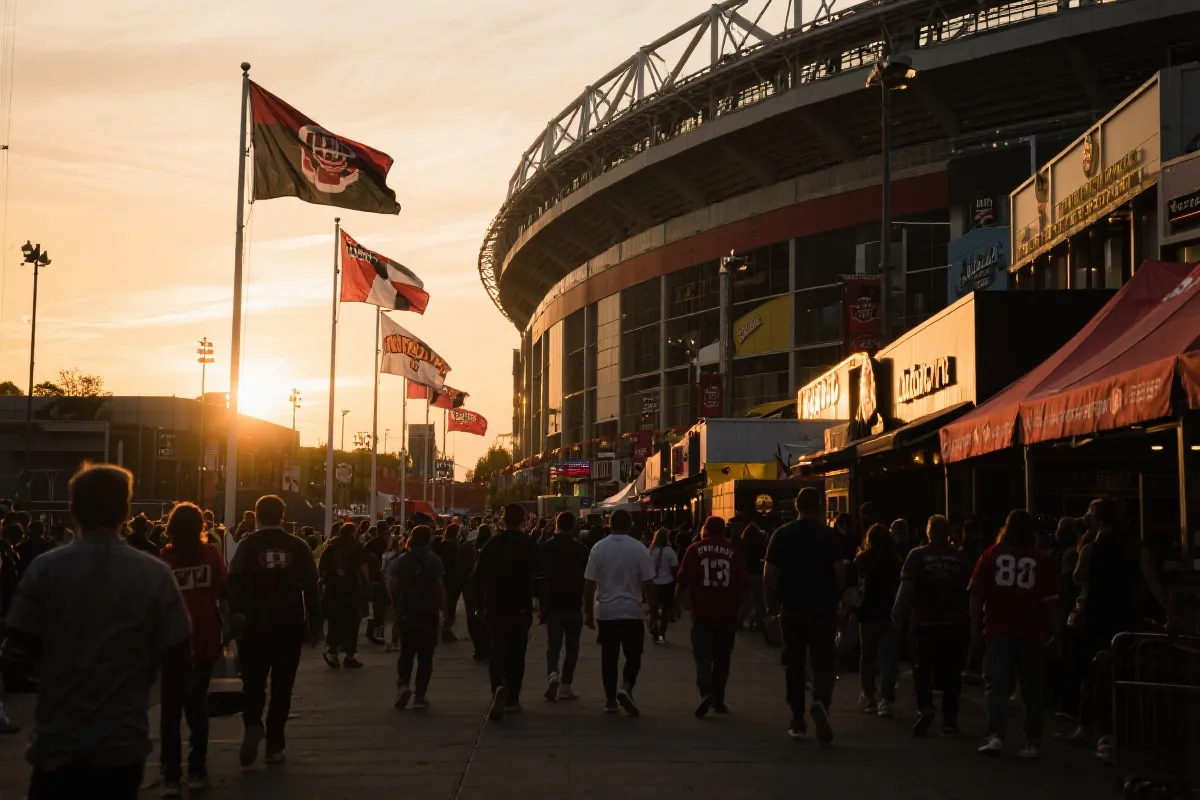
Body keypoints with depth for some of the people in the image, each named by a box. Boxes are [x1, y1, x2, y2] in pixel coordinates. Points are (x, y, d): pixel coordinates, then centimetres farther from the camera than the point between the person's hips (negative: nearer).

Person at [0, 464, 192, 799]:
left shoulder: (45, 569, -6)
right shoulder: (155, 574, -5)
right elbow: (178, 657, -5)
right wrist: (173, 693, 16)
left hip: (57, 743, -1)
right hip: (124, 743, 1)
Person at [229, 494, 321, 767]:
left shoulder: (247, 545, -4)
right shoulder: (297, 547, 1)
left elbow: (235, 586, -10)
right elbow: (311, 588, 2)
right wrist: (315, 624, 8)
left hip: (254, 625, -1)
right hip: (290, 626, 1)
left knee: (253, 681, 9)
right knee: (282, 685, 9)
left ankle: (252, 724, -17)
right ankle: (275, 744, 10)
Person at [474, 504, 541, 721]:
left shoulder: (492, 544, -2)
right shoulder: (530, 544, -5)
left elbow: (479, 576, -1)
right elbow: (538, 574, -4)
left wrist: (481, 604, 6)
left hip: (496, 607, 1)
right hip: (521, 607, -1)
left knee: (498, 651, 4)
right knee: (516, 653, 11)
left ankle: (498, 689, -21)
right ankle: (512, 699, 13)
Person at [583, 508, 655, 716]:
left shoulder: (599, 548, -1)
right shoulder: (639, 549, -6)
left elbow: (589, 584, -2)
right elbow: (648, 584, -5)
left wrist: (588, 613, 6)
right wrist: (653, 610, 5)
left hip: (605, 612, 2)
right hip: (632, 611, -2)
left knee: (609, 657, 9)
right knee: (633, 655, 9)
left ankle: (610, 701, 12)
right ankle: (626, 688, -14)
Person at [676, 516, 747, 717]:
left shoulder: (695, 550, -2)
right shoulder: (733, 552, 1)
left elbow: (683, 580, -4)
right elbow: (742, 584, 4)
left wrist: (677, 602, 10)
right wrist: (737, 607, 18)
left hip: (702, 612, -2)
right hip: (727, 614, 2)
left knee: (702, 654, 1)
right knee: (722, 656, 13)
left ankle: (706, 692, -21)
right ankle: (718, 699, 18)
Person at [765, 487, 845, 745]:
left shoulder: (782, 535, -1)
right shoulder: (830, 535, -5)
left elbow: (769, 574, -3)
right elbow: (840, 572, -9)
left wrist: (772, 603, 9)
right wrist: (835, 598, 8)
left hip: (792, 610, 1)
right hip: (824, 611, -1)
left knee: (794, 666, 11)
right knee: (823, 663, 4)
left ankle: (797, 722, 15)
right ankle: (820, 702, -24)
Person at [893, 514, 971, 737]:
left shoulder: (918, 556, -5)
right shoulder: (960, 558, 3)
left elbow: (907, 587, -11)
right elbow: (969, 591, 7)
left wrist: (898, 615, -6)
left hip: (926, 622, -2)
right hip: (955, 624, 2)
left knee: (922, 668, 9)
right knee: (951, 672, 8)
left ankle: (925, 707, -12)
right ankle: (950, 721, 8)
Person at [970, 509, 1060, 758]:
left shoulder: (991, 555, 0)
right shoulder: (1042, 560, -1)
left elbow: (976, 593, -2)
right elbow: (1051, 601, -1)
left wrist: (975, 626, 4)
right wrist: (1053, 631, 8)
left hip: (998, 630, -1)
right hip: (1031, 633, 1)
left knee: (996, 684, 2)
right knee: (1031, 687, 9)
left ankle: (995, 735, -12)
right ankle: (1033, 742, 11)